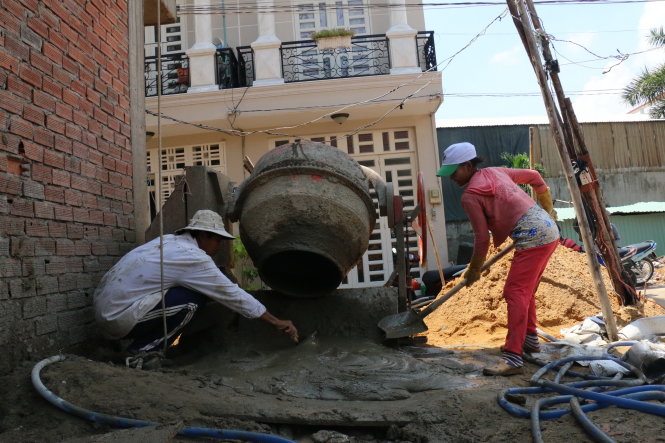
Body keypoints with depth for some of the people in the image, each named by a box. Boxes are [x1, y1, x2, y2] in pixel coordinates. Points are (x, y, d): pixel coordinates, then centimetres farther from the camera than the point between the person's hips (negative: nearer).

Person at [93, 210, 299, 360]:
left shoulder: (168, 240, 9)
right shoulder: (194, 258, -15)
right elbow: (233, 294, -11)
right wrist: (278, 323, -2)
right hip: (119, 318, -9)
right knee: (194, 298, -14)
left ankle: (141, 347, 13)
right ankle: (142, 352, -4)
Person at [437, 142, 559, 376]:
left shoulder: (470, 195, -10)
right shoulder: (495, 171, 14)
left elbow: (482, 237, -10)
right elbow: (534, 177, 23)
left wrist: (474, 269, 4)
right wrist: (548, 209, 33)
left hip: (533, 237, -10)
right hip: (548, 228, 10)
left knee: (515, 292, -11)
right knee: (525, 289, 21)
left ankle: (513, 358, -13)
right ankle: (530, 338, 36)